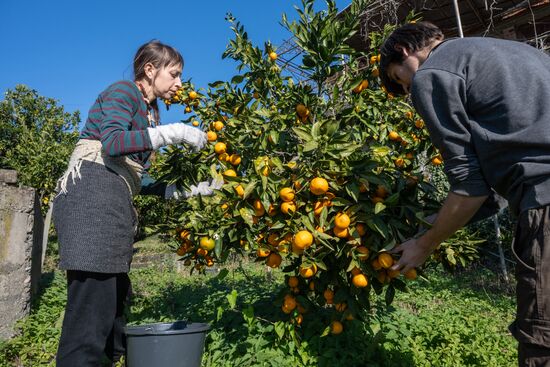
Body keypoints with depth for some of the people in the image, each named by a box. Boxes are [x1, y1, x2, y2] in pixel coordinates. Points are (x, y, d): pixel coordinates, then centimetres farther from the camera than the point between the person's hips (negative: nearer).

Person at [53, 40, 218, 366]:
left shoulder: (151, 112, 24)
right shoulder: (122, 91, 2)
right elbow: (112, 142, -19)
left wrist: (190, 190, 14)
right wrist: (175, 131, -18)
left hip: (115, 203, 9)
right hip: (91, 191, -9)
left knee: (115, 300, 11)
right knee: (93, 306, -12)